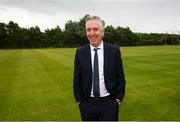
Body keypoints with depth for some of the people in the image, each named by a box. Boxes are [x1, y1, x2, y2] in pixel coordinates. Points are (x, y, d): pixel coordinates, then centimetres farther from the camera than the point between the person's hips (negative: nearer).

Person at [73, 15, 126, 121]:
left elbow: (120, 77, -1)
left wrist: (119, 98, -2)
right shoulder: (80, 52, -3)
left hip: (109, 103, -1)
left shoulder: (114, 50, -6)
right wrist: (79, 100, 2)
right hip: (87, 104, 2)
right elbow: (77, 79, 2)